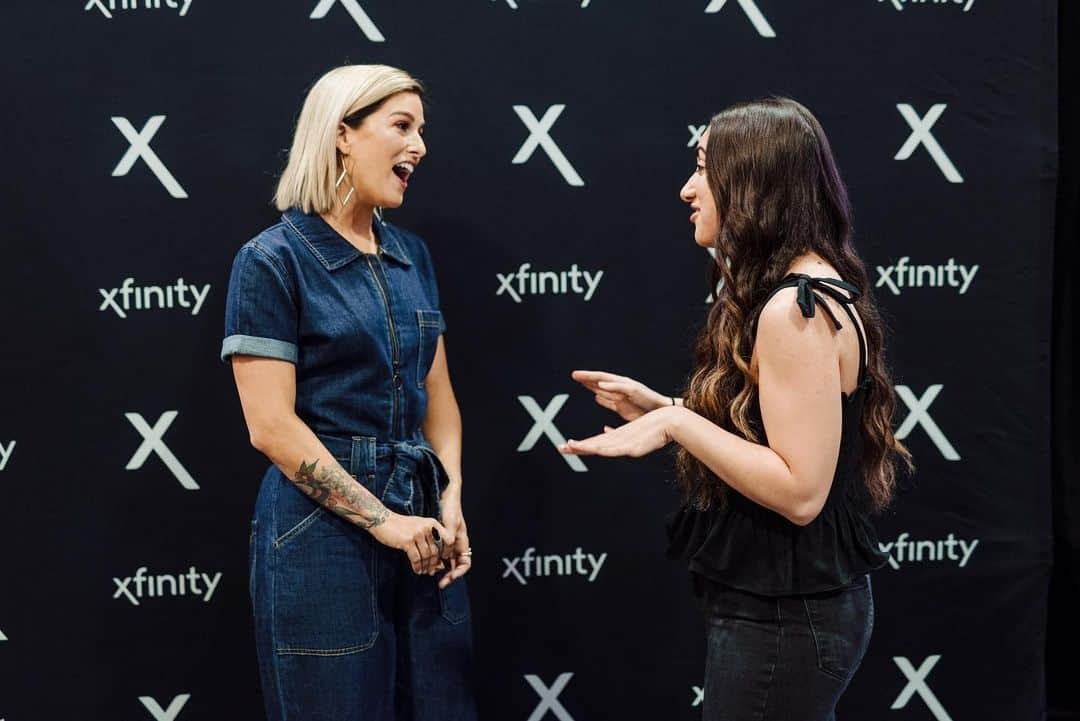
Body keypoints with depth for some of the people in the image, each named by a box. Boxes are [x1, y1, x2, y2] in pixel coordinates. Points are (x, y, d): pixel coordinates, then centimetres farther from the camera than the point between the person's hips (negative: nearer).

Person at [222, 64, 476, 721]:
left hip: (422, 519, 6)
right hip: (325, 525, -6)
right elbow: (271, 425, -14)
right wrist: (382, 519, -14)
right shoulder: (273, 260, -10)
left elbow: (437, 391, 11)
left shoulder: (412, 255, 9)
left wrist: (450, 505, -2)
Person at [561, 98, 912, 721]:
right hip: (795, 599, 10)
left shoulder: (797, 310, -22)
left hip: (781, 620, -10)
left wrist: (676, 423, -22)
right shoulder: (806, 293, 10)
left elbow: (798, 491, -26)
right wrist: (661, 408, 7)